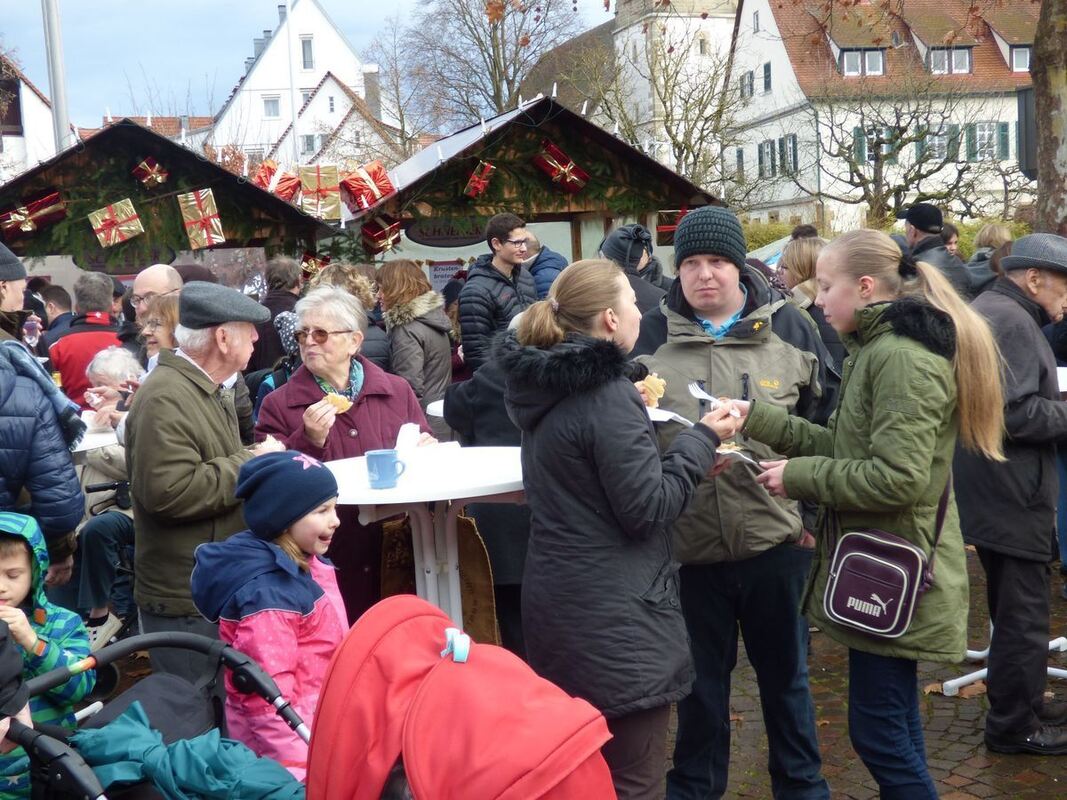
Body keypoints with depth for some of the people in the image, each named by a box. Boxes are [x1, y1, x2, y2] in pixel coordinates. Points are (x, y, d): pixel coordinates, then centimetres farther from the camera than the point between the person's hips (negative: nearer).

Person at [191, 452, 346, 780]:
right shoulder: (268, 595, -25)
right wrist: (303, 770, -24)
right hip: (293, 743, -9)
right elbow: (267, 699, -26)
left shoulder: (301, 564, 4)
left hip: (322, 722, 9)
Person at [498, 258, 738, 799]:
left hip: (560, 604, 9)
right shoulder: (606, 394, -20)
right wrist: (703, 439, -8)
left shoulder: (546, 384, 6)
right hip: (615, 619, -9)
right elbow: (648, 507, -18)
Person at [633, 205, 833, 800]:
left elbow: (827, 423, 7)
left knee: (786, 674, 17)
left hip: (777, 541, 0)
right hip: (690, 544, 0)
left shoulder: (790, 326, 0)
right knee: (701, 680, 16)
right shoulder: (651, 336, -1)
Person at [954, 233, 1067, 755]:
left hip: (989, 491, 11)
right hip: (1012, 495, -11)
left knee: (1013, 609, 21)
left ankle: (1022, 704, 34)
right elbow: (1016, 413, -26)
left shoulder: (984, 310, 15)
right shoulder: (1013, 322, -18)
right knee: (1023, 615, 0)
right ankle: (1013, 726, 11)